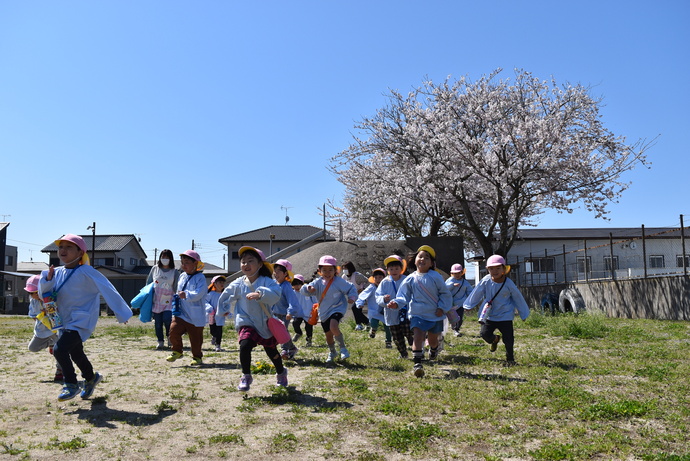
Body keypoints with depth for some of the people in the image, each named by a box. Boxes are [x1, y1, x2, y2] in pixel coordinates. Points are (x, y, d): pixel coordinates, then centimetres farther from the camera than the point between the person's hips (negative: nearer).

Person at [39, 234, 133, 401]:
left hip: (82, 321, -8)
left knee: (60, 349, -21)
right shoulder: (58, 272, 3)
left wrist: (122, 314, -10)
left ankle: (71, 385, -1)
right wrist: (48, 279, -15)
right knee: (76, 354, 21)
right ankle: (91, 378, 46)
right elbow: (44, 293, 6)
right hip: (65, 322, 8)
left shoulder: (86, 272, -17)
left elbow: (108, 291, -14)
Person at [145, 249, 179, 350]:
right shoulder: (155, 269, 9)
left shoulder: (175, 272, 3)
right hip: (156, 301, 2)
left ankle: (169, 336, 10)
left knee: (167, 319, -18)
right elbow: (148, 283, 17)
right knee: (158, 323, 3)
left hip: (168, 301, -2)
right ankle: (160, 342, 15)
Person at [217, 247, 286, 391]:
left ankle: (281, 373, 43)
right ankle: (246, 376, -3)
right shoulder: (237, 284, -6)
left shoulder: (267, 281, -13)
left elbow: (275, 295, -34)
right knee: (244, 345, -24)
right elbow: (224, 299, 11)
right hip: (246, 323, 0)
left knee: (271, 351, 13)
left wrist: (259, 294, -48)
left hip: (265, 323, 0)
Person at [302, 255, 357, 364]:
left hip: (337, 309, -4)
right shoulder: (318, 282, -3)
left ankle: (343, 348, -10)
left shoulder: (339, 281, -11)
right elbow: (303, 291, -11)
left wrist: (352, 297, -15)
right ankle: (332, 352, 45)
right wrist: (308, 289, -33)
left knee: (333, 327, -32)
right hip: (324, 312, 5)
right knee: (328, 334, 15)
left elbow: (351, 288, 2)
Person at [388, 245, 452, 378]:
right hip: (417, 314, 0)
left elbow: (445, 293, 3)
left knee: (433, 338, 15)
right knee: (418, 336, -18)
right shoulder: (410, 279, -2)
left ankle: (433, 352, 50)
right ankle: (417, 364, -14)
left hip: (435, 314, 1)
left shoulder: (435, 277, -5)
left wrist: (442, 307, -5)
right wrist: (396, 303, -16)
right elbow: (404, 296, 2)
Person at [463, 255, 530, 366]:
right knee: (484, 333, -8)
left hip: (505, 316, -2)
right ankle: (495, 339, 28)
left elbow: (518, 298, 1)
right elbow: (476, 293, 1)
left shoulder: (508, 284, -13)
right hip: (490, 315, 2)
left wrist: (524, 314, 10)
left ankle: (510, 358, 23)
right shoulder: (486, 281, -12)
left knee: (508, 338, -2)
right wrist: (468, 305, 7)